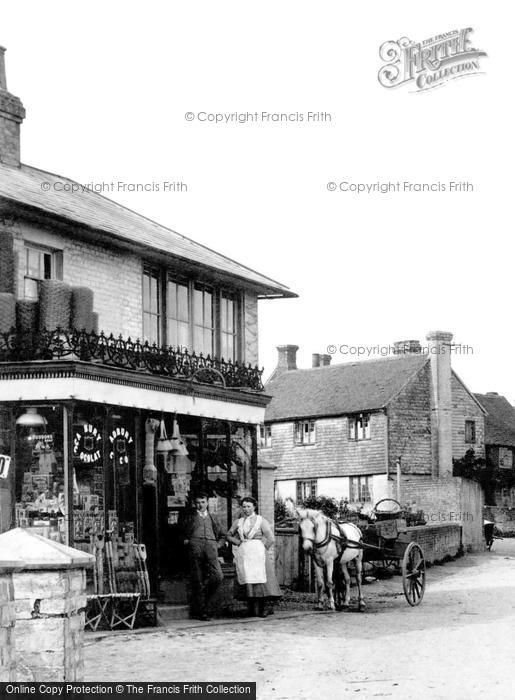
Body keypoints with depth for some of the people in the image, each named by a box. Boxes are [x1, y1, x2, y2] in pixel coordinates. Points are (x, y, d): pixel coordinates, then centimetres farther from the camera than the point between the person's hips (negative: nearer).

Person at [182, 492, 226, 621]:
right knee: (197, 580, -6)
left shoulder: (212, 518, 24)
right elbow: (182, 534, 26)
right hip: (195, 548, -2)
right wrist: (186, 541, 9)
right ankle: (201, 611, -3)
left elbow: (222, 534, 31)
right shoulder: (191, 518, 20)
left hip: (210, 548, 2)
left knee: (218, 576, -17)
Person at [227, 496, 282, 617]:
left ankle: (260, 609, -4)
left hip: (257, 553, -3)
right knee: (246, 579, -2)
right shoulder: (239, 522, 12)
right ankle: (251, 609, 2)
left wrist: (262, 549, -2)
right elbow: (229, 536, 21)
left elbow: (270, 539, 0)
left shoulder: (261, 520, 4)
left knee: (259, 579, -7)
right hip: (243, 553, 3)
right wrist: (239, 542, 6)